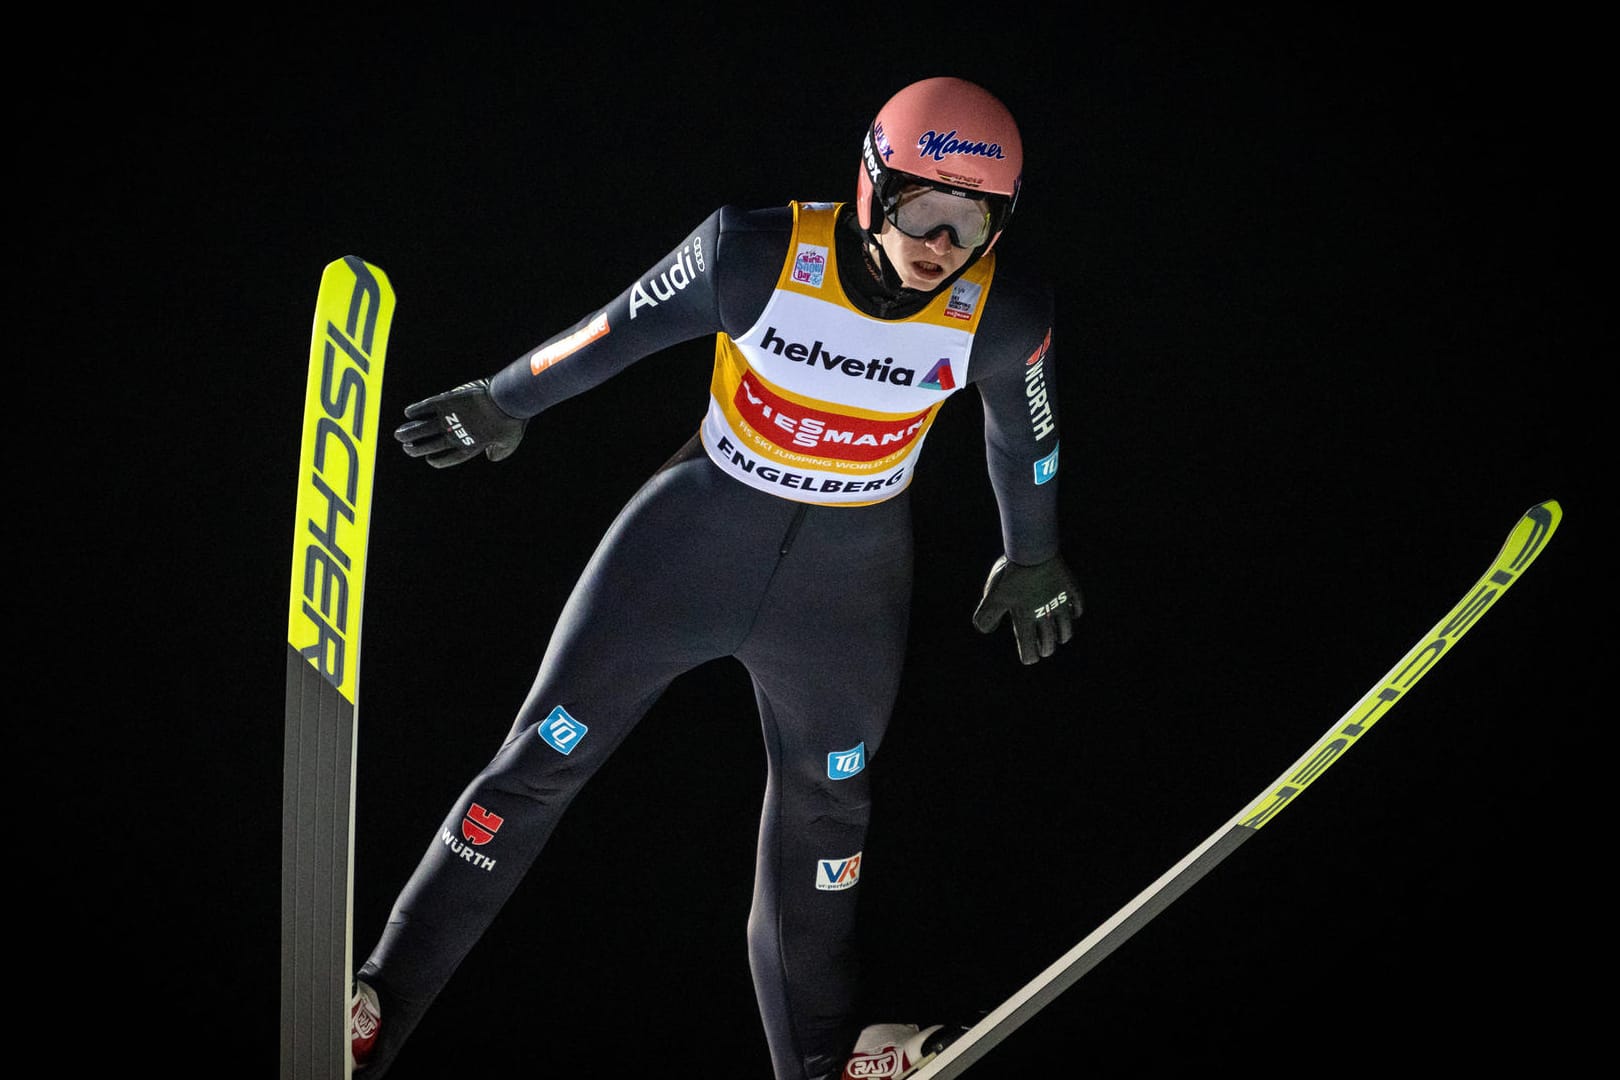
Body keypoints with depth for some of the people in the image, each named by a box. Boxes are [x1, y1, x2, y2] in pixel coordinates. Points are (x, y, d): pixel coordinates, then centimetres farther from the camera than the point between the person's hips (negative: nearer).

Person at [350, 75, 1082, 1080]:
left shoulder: (1002, 319, -18)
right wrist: (504, 405, 5)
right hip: (697, 538, -2)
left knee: (825, 801, 19)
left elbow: (1025, 432, 3)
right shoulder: (759, 257, -25)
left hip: (848, 583, 2)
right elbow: (619, 331, -9)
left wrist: (1032, 559, 19)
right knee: (539, 766, 1)